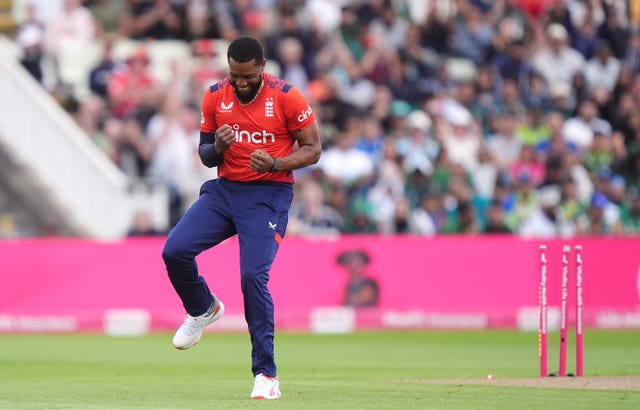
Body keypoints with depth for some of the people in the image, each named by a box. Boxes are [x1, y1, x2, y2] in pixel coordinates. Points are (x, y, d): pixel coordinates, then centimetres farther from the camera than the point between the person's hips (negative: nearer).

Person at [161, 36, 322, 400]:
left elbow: (313, 149, -4)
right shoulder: (215, 96, 3)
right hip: (224, 190, 5)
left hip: (269, 196, -4)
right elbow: (205, 155, 11)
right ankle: (204, 310, 20)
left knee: (253, 276, -18)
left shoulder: (287, 97, -9)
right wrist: (217, 147, -13)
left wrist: (276, 163, -21)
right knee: (175, 250, -13)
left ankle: (266, 374, -10)